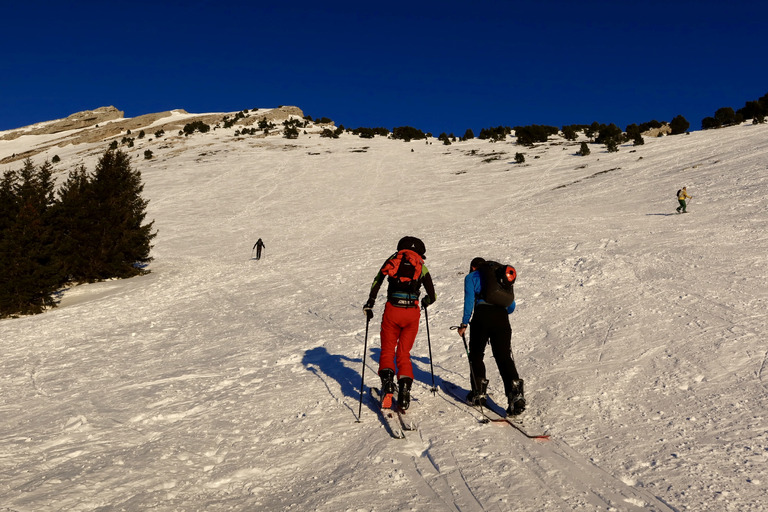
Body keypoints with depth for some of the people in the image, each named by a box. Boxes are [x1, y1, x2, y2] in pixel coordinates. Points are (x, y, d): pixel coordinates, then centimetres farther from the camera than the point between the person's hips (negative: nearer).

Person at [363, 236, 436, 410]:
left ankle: (387, 380, -14)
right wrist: (425, 301, 33)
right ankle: (404, 390, -1)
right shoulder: (421, 267, 12)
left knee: (387, 350, 12)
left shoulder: (393, 260, 12)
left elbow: (377, 282, 3)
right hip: (412, 313, 1)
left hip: (392, 311, -1)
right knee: (404, 354, 13)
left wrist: (369, 305, 11)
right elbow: (432, 296, 11)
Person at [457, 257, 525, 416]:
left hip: (483, 315, -3)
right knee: (504, 357, 2)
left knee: (476, 355, 14)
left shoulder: (471, 277, 17)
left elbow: (469, 300, 1)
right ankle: (515, 392, -16)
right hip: (502, 318, 3)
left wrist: (464, 323, 1)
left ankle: (479, 393, 16)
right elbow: (511, 306, 26)